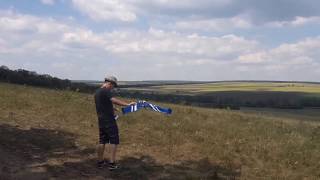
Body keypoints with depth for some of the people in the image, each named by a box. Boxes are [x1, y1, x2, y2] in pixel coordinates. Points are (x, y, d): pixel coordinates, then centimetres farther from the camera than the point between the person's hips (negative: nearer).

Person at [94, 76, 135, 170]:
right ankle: (112, 163, -4)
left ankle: (100, 161, 22)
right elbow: (114, 100, -28)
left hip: (101, 120, 9)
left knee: (102, 141, 15)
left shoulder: (97, 92, 14)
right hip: (109, 120, -9)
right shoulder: (105, 91, -15)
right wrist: (127, 104, -32)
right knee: (114, 141, -2)